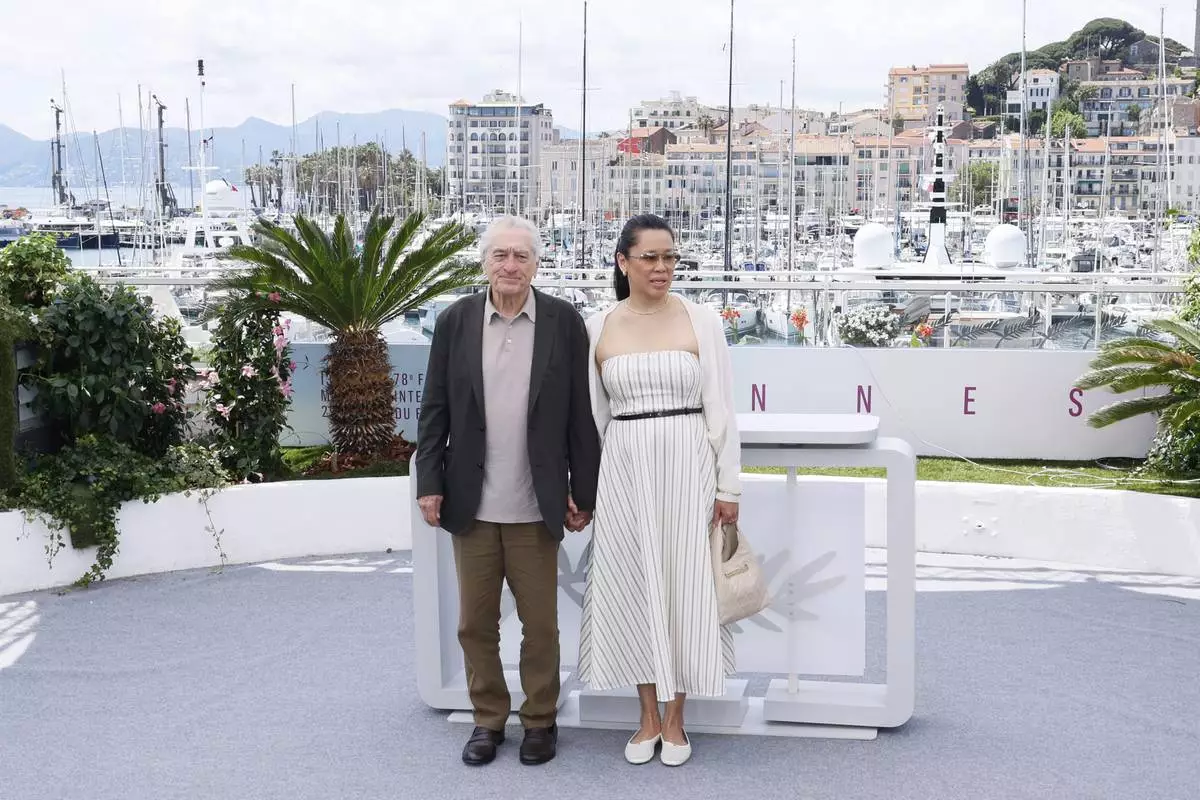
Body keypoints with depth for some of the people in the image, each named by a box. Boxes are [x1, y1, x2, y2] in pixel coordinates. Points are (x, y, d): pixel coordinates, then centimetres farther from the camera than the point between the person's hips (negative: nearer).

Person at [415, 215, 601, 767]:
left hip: (534, 506, -1)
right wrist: (429, 483, -2)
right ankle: (488, 718, 27)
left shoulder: (564, 322, -2)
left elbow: (580, 414, 0)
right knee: (475, 622, 12)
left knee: (540, 623, 9)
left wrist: (583, 492, -1)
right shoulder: (455, 321, 1)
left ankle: (540, 719, 26)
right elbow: (434, 409, 4)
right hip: (471, 504, 2)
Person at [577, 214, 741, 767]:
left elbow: (720, 409, -2)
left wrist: (728, 486, -4)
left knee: (683, 586, 3)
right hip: (624, 468, 2)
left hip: (687, 466, -2)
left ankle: (675, 719, 20)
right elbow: (594, 415, 9)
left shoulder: (701, 321, -2)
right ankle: (648, 716, 23)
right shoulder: (598, 328, 4)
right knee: (633, 586, 7)